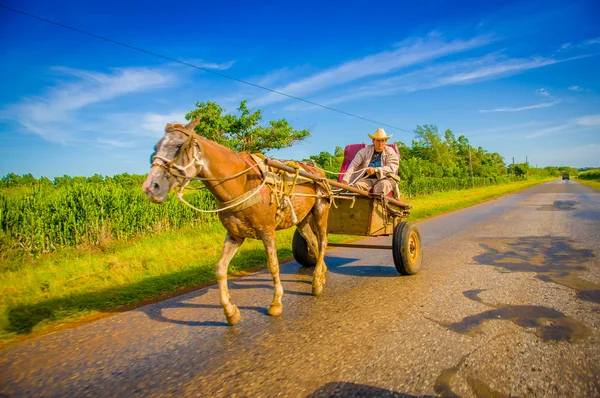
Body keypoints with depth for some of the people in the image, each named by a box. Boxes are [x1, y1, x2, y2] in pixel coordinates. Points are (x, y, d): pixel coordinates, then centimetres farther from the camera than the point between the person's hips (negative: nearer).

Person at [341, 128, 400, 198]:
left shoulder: (390, 152, 8)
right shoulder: (365, 151, 9)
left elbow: (392, 168, -6)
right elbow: (354, 164, -1)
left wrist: (375, 170, -22)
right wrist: (345, 180, -15)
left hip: (384, 179, -1)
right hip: (366, 179, 1)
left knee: (383, 184, -35)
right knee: (357, 185, -30)